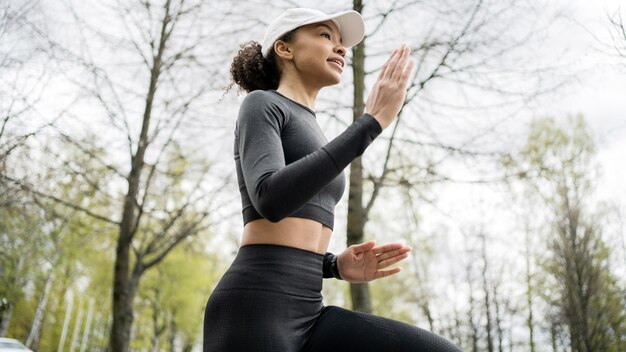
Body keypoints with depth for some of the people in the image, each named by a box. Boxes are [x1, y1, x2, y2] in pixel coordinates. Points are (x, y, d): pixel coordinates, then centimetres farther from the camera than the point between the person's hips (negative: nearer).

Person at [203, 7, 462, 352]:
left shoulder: (309, 139, 27)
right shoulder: (260, 104, 2)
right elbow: (270, 200, -19)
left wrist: (338, 266, 7)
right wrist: (371, 121, -15)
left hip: (304, 315, 8)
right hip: (252, 314, -8)